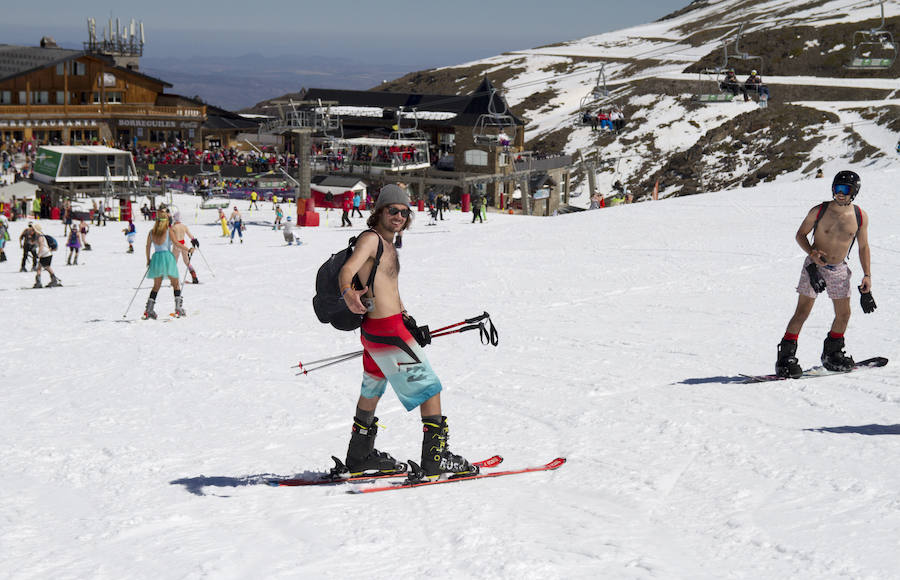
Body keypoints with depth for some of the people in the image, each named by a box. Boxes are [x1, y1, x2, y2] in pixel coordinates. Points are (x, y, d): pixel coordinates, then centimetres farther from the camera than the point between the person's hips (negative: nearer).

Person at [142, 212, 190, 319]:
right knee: (175, 284, 8)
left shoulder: (151, 232, 9)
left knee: (156, 286, 12)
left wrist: (148, 260, 20)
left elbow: (147, 247, 10)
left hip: (156, 258, 4)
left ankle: (148, 310, 4)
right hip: (167, 256, -4)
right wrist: (187, 249, -1)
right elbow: (176, 243, -9)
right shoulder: (169, 230, -2)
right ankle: (179, 308, -1)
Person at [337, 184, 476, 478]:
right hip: (387, 330, -11)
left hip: (374, 329, 11)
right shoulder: (371, 238, -13)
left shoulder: (387, 244, 17)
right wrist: (348, 293, -50)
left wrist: (407, 320, 31)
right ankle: (436, 457, -5)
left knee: (372, 390, 20)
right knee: (429, 386, -6)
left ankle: (360, 455, 33)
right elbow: (347, 269, -30)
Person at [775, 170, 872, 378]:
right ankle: (786, 357, -8)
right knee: (802, 312, -9)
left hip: (839, 270, 3)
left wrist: (867, 275, 3)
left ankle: (832, 354, 27)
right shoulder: (819, 211, -11)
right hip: (815, 267, -3)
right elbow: (800, 234, -1)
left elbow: (863, 247, 6)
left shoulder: (860, 217, -4)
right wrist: (812, 253, -18)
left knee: (844, 314, 6)